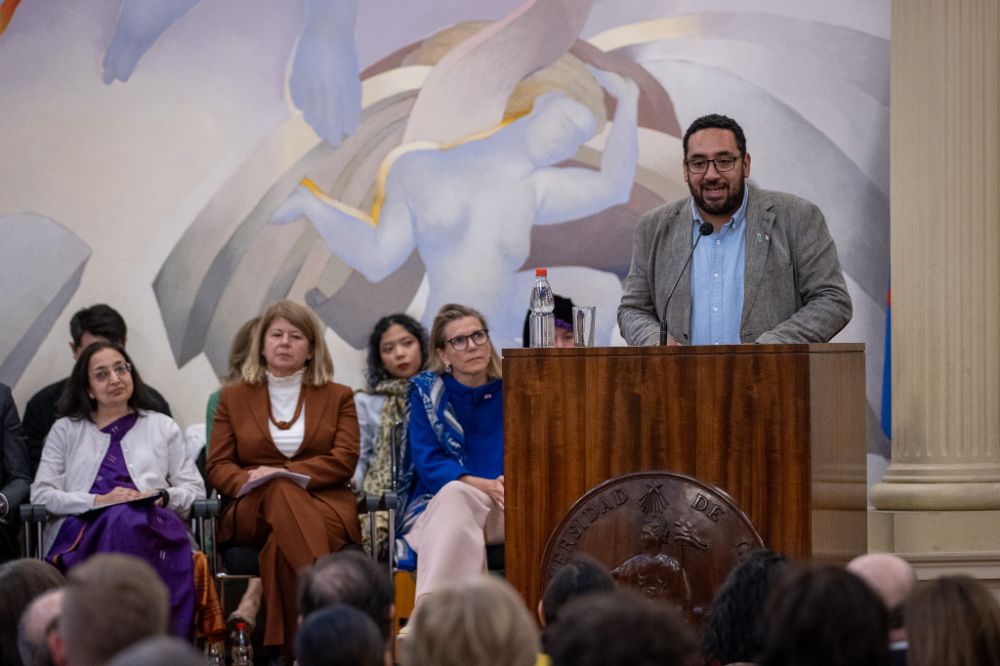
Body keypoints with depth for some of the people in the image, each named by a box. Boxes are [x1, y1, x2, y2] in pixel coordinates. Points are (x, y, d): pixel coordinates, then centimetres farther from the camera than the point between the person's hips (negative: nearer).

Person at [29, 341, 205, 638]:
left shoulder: (163, 427, 27)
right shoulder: (65, 430, 24)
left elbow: (195, 488, 19)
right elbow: (41, 494, 10)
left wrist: (164, 497, -5)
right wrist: (98, 501, -6)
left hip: (152, 525, 1)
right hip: (84, 528, -1)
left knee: (131, 522, -39)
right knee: (122, 519, -39)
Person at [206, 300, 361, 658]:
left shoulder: (338, 397, 17)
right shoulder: (233, 397, 19)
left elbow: (344, 460, 2)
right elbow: (218, 467, 10)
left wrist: (285, 473, -13)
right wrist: (248, 480, -15)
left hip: (323, 505, 0)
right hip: (251, 512, 0)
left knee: (283, 544, -37)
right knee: (281, 492, -38)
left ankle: (292, 649, -39)